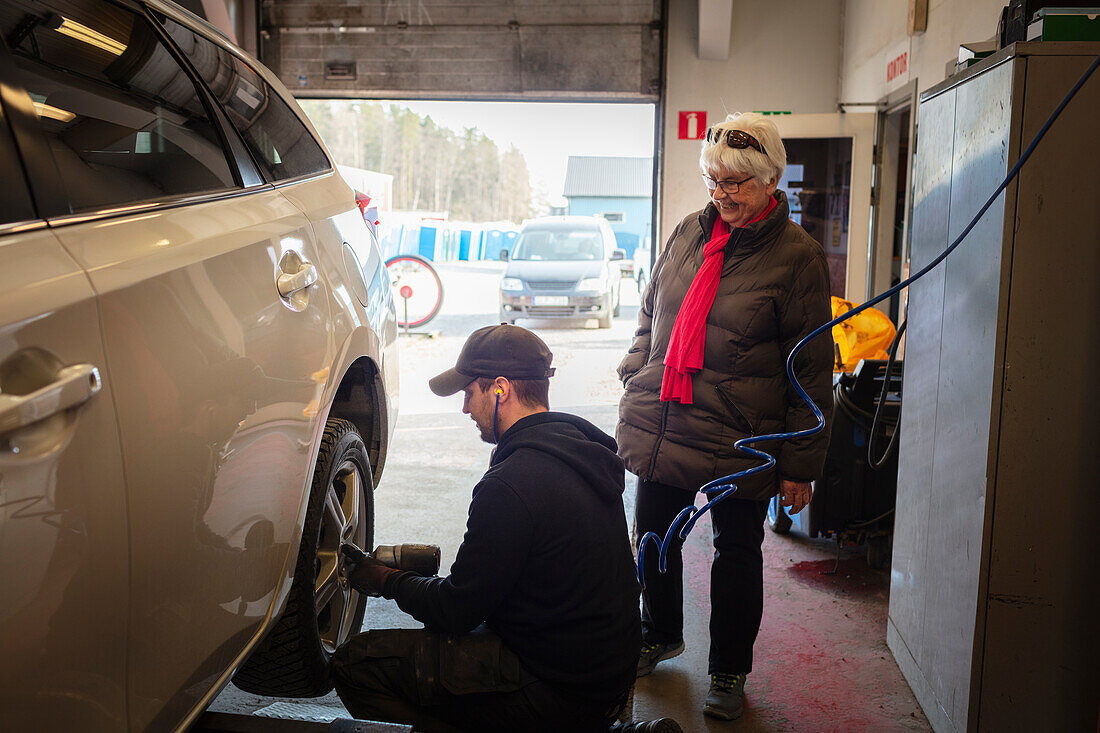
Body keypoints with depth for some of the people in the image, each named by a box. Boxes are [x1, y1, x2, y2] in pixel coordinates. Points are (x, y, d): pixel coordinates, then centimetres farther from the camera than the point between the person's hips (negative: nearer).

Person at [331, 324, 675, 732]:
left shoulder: (510, 486, -24)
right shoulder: (581, 446, 5)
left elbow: (457, 610, -14)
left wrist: (389, 582, 4)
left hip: (557, 695, -9)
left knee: (355, 666, -9)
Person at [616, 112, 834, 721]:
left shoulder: (797, 256, -8)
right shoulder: (688, 233, 6)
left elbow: (811, 369, -8)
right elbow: (649, 317, 18)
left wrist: (801, 464, -9)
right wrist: (635, 387, 12)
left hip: (740, 441, -5)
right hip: (660, 428, 5)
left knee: (736, 552, 9)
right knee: (653, 535, 17)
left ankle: (729, 672, 29)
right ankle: (660, 635, 43)